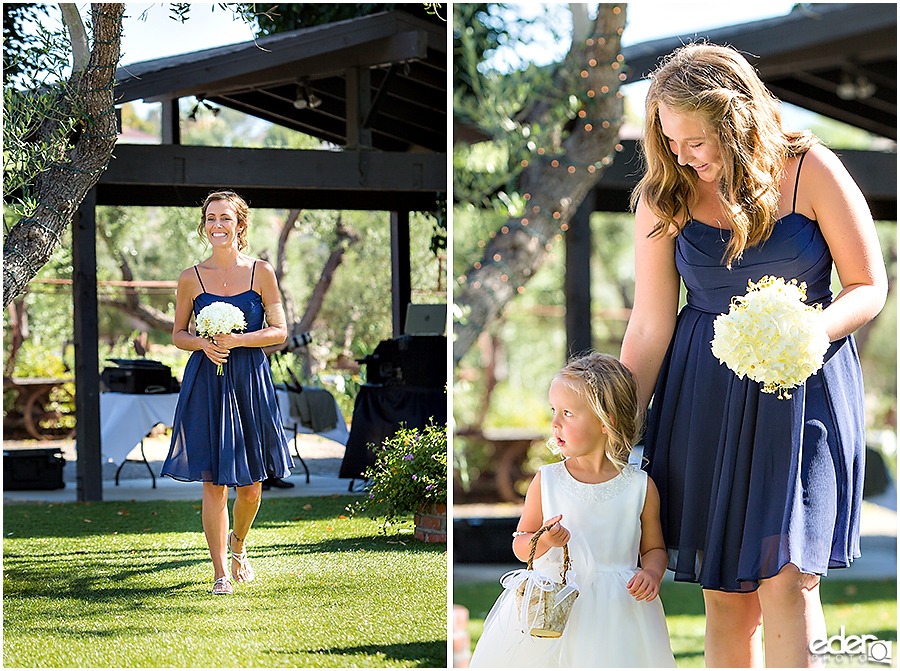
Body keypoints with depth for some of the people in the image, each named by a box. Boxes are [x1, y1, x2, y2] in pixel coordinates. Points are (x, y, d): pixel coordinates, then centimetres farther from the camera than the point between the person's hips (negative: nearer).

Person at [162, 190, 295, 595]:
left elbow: (279, 331, 0)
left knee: (251, 485, 5)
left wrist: (236, 340, -14)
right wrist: (203, 344, -11)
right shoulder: (192, 279, 2)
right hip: (206, 383, 0)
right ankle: (220, 573, 5)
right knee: (213, 483, -4)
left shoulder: (261, 273, 1)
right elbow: (178, 334, 10)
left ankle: (238, 543, 35)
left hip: (250, 382, 1)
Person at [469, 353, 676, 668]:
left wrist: (652, 574, -11)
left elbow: (653, 548, 10)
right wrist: (544, 541, -16)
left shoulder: (641, 487, -1)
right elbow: (520, 546, 5)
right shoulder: (546, 481, 1)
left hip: (616, 609, -1)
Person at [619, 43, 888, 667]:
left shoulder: (810, 170, -8)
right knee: (725, 590, 3)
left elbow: (869, 286, -2)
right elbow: (650, 327, 2)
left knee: (786, 576, -13)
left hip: (802, 389, -2)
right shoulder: (663, 197, -1)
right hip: (705, 395, 2)